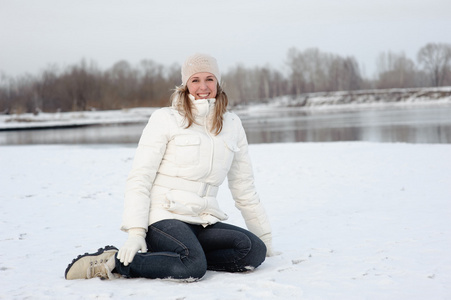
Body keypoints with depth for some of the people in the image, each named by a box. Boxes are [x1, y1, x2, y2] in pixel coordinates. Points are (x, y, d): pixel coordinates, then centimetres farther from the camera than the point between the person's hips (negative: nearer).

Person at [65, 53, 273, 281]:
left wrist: (264, 236, 21)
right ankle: (110, 263, -18)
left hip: (203, 223, 6)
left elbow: (243, 186, 22)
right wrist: (136, 232, -16)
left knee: (255, 251, -22)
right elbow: (139, 178, -4)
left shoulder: (232, 124, 15)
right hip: (163, 218, -5)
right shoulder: (165, 119, 1)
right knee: (193, 266, -34)